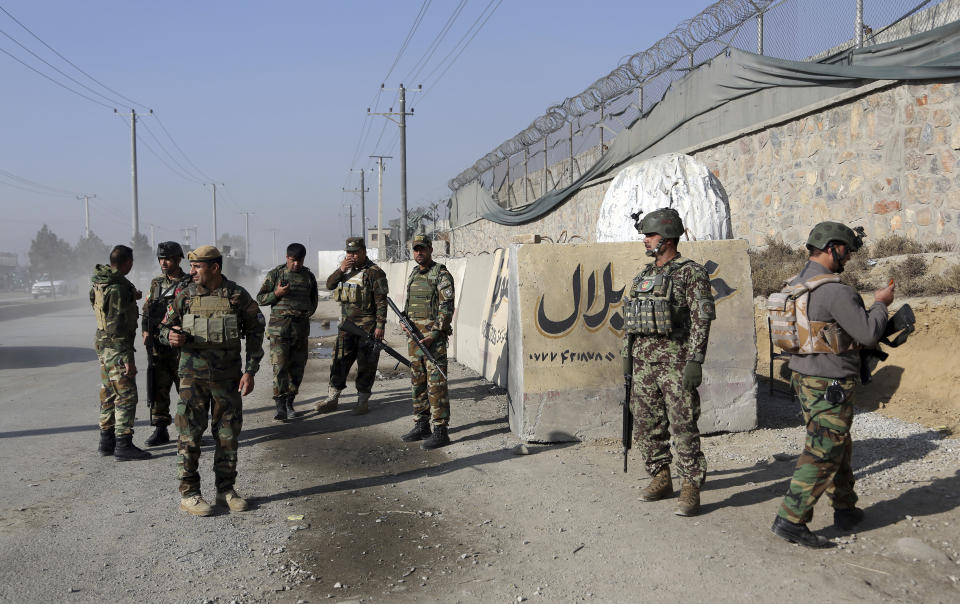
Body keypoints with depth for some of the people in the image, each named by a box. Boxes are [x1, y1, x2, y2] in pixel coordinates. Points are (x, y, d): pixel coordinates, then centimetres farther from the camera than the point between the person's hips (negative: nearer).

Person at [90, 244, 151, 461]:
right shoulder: (118, 288, -20)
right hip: (117, 347, -10)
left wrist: (130, 299, 31)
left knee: (109, 395, 16)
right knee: (126, 396, -5)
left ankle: (107, 441, 24)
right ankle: (123, 446, -4)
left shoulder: (99, 284, 9)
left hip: (103, 346, 10)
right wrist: (127, 359, -22)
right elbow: (117, 326, -23)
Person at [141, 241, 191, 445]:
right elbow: (146, 311, 17)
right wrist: (146, 332, 3)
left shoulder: (189, 284, -4)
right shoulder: (156, 283, 14)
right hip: (157, 346, 5)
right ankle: (160, 430, 16)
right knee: (158, 389, 7)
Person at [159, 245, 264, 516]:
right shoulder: (185, 296, 1)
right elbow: (165, 327, 10)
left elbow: (255, 333, 3)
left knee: (228, 434, 7)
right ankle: (189, 494, 9)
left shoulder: (238, 296, -2)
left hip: (228, 376, 0)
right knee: (189, 434, -1)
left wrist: (250, 371, -3)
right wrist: (170, 336, -15)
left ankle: (226, 489, 20)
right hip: (193, 375, 0)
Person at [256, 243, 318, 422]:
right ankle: (280, 407, -9)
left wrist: (308, 312, 7)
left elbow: (313, 300, 24)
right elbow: (260, 299, 2)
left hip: (301, 327, 3)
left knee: (297, 367, 6)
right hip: (279, 326, -3)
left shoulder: (309, 276, 10)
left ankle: (289, 403, 19)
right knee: (280, 366, -10)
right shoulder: (275, 274, 1)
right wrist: (277, 294, -15)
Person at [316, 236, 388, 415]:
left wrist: (380, 325, -16)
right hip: (346, 324, 6)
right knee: (339, 362, 7)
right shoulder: (346, 269, 12)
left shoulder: (374, 272, -9)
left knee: (365, 365, 2)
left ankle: (363, 400, 12)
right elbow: (329, 285, 8)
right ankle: (332, 399, 15)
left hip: (367, 326, -6)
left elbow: (381, 302, -12)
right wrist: (340, 270, -8)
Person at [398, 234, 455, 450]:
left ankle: (440, 431, -5)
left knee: (436, 384, -8)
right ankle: (421, 426, 21)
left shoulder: (441, 275, -8)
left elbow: (447, 308, -13)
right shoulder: (413, 274, 16)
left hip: (434, 336, -8)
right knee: (418, 383, 12)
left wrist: (434, 334, -17)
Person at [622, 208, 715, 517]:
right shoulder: (644, 276, 15)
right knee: (647, 424, 11)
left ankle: (691, 489, 1)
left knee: (683, 427, -6)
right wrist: (628, 358, 17)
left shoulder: (691, 273, -7)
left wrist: (695, 361, -19)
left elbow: (702, 319, -12)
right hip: (644, 363, 8)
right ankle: (661, 479, 24)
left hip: (676, 362, -7)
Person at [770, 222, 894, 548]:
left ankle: (845, 509, 33)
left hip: (804, 377, 10)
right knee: (822, 455, -3)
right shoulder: (834, 291, -21)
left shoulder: (797, 283, 7)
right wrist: (880, 304, -1)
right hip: (830, 385, -9)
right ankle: (790, 520, -1)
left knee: (839, 446, 21)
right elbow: (869, 335, -17)